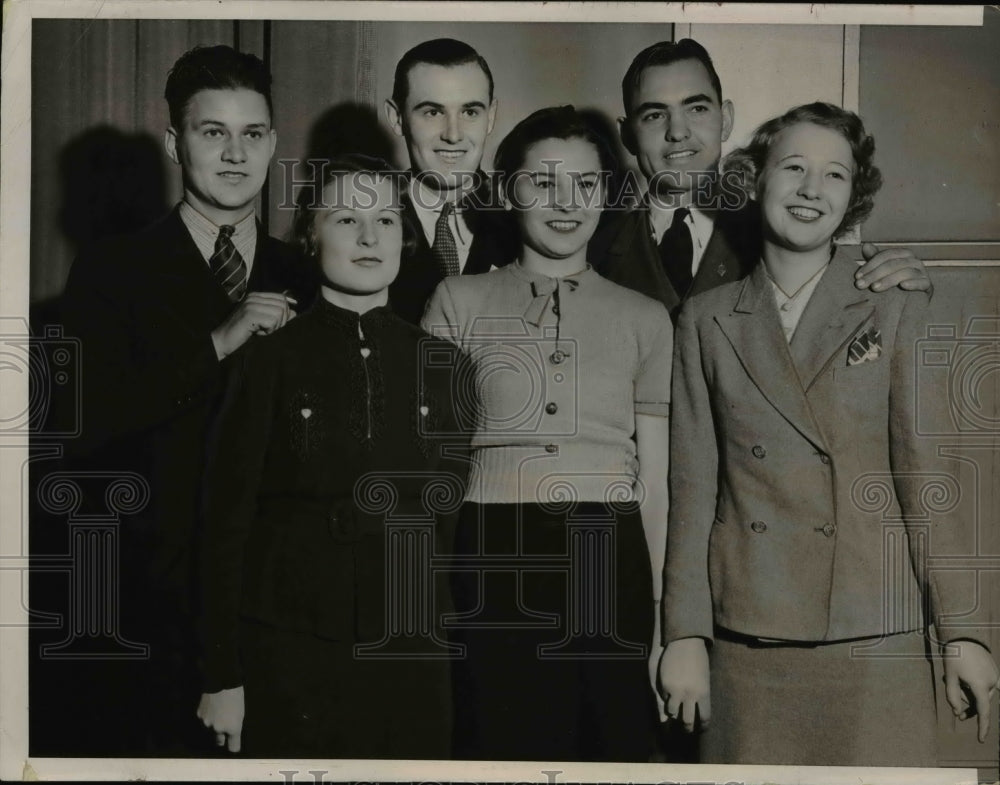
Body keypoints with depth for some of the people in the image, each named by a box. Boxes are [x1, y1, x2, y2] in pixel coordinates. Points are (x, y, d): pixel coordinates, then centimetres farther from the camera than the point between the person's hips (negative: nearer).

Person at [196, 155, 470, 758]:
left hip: (410, 653, 2)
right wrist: (223, 677, -4)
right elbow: (227, 520, -1)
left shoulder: (437, 362, 6)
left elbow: (451, 506, 12)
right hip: (290, 655, -2)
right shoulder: (274, 360, -1)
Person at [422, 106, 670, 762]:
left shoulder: (645, 319, 12)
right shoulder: (460, 302, 8)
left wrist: (662, 617, 4)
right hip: (494, 562, -1)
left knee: (616, 749, 4)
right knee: (503, 750, 0)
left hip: (611, 565, 2)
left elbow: (655, 479, 11)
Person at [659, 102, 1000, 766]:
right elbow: (693, 483, 6)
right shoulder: (707, 319, 8)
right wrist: (684, 636, 2)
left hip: (871, 636, -1)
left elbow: (926, 469, 0)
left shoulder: (896, 309, 4)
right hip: (746, 635, 1)